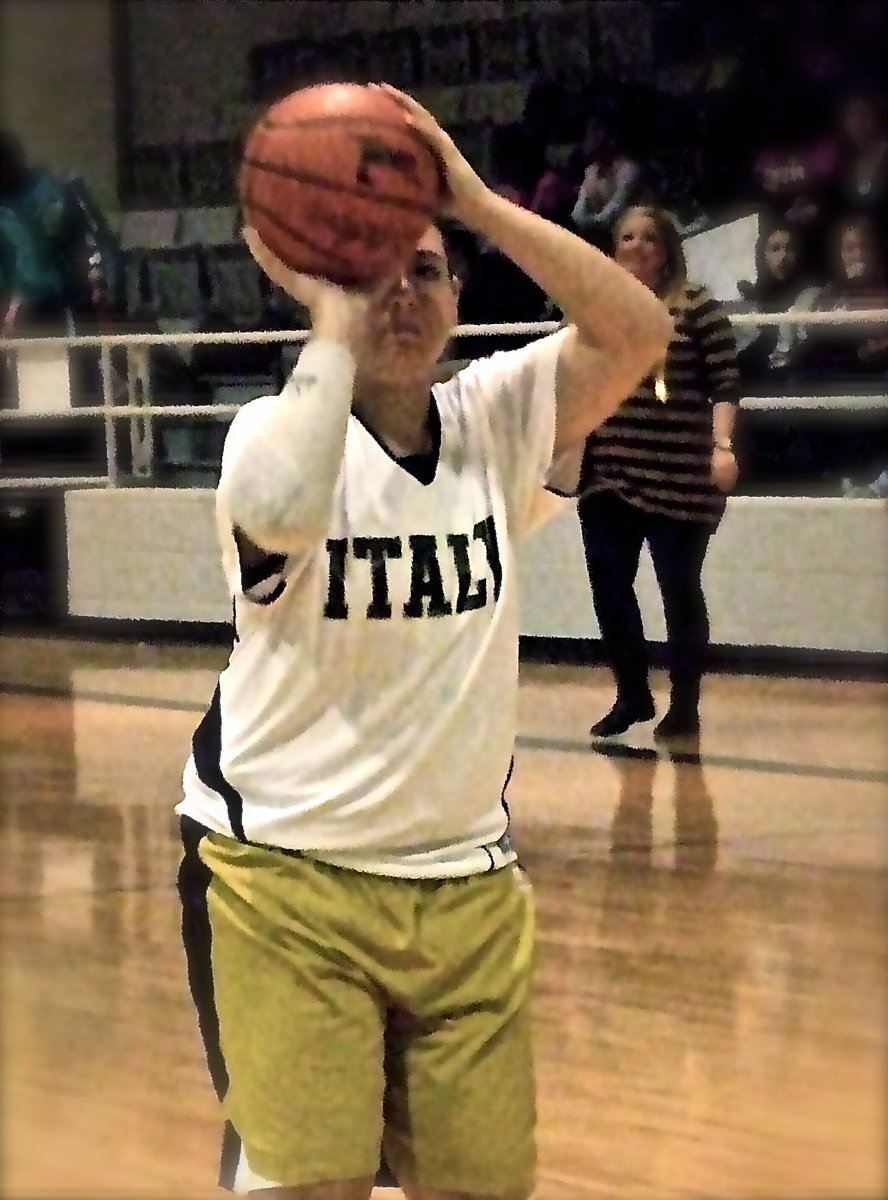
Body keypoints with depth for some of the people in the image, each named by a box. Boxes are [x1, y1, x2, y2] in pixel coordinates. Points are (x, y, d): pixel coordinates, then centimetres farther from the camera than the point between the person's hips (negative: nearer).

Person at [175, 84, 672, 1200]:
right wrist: (333, 312, -23)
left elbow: (638, 330, -13)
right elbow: (280, 512, -34)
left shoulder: (498, 418, 1)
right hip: (284, 869, -4)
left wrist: (473, 198, -17)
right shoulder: (277, 427, -10)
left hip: (468, 879, 4)